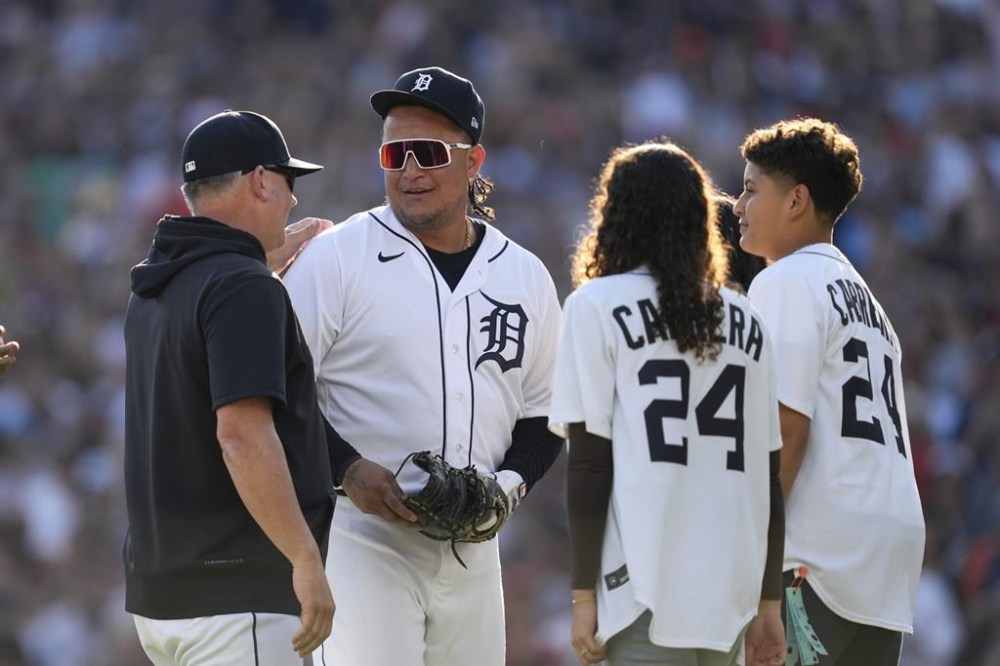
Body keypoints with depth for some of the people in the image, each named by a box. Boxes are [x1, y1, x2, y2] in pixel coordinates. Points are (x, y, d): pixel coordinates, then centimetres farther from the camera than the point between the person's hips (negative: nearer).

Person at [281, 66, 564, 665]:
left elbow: (544, 414, 19)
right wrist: (345, 470, -17)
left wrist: (511, 482, -1)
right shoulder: (337, 257, -2)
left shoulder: (525, 277, 11)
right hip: (362, 542, -5)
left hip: (471, 553, 5)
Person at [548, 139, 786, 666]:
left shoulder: (597, 306, 0)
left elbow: (590, 465, -5)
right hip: (730, 592, 5)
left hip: (644, 584, -5)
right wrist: (769, 602, 18)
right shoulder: (745, 321, 13)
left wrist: (584, 594, -3)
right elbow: (768, 477, 13)